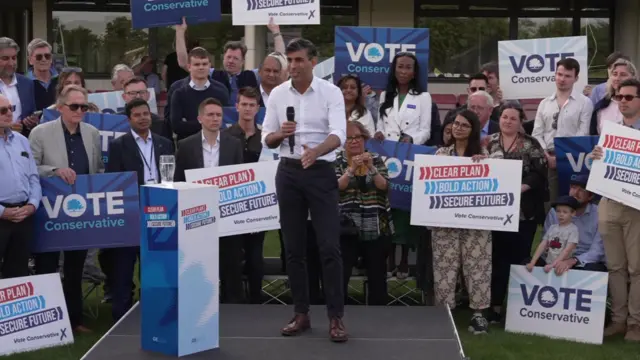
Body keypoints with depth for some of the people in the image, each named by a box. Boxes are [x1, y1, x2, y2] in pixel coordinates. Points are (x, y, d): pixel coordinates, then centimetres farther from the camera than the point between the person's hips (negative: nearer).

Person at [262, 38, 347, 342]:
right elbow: (267, 139, 7)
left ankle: (336, 317, 2)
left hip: (321, 172, -3)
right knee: (294, 248, 7)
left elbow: (338, 134, -19)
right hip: (288, 173, 3)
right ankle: (301, 314, 17)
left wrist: (315, 151, -38)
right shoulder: (277, 94, 5)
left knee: (329, 247, -6)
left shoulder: (331, 92, -6)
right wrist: (281, 133, -16)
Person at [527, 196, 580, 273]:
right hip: (547, 263, 5)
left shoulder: (573, 229, -5)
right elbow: (542, 246, 4)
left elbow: (567, 251, -13)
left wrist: (552, 265, -21)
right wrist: (532, 263, -7)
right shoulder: (552, 227, 10)